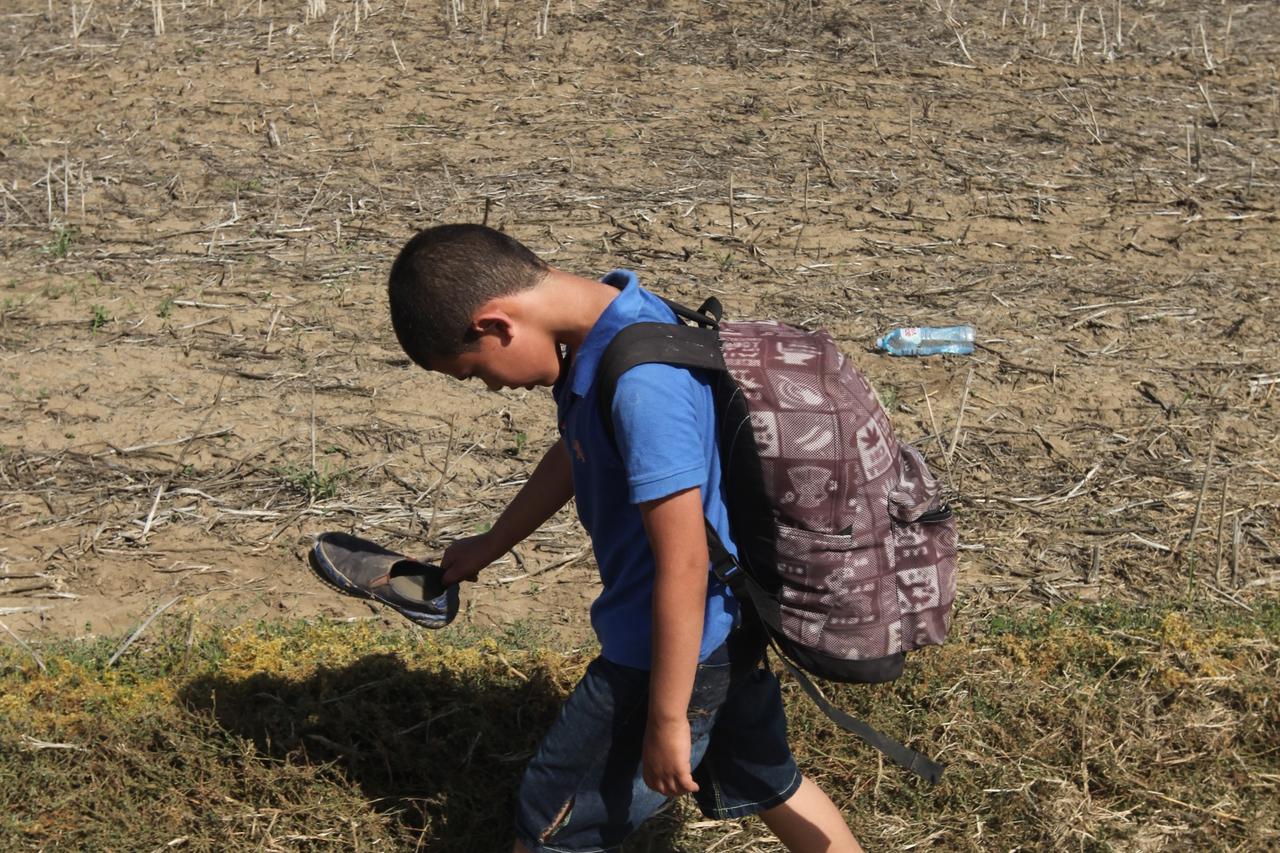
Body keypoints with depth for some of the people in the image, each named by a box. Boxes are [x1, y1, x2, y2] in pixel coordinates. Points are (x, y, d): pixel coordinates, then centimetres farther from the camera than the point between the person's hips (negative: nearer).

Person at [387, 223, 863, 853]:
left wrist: (667, 719, -19)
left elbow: (683, 564, -28)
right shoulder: (613, 324, -1)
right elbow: (575, 453, 19)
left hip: (675, 645, -9)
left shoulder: (639, 382, -31)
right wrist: (491, 544, 32)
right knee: (767, 782, 26)